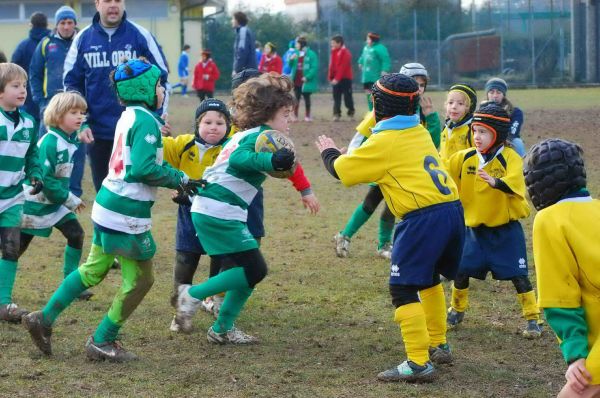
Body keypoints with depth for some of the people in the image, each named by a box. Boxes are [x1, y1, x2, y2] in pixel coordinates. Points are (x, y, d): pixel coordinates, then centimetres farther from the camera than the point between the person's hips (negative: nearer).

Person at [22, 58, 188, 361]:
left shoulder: (129, 117, 11)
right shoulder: (146, 121, -16)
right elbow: (144, 168, -25)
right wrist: (179, 178, -13)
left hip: (109, 204, 9)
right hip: (127, 214, -9)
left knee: (93, 270, 20)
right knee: (139, 280, 3)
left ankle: (45, 319, 20)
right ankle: (102, 342, 11)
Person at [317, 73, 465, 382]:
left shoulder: (384, 142, -6)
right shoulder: (420, 133, 16)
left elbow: (341, 170, 4)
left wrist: (328, 152, 25)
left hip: (423, 219, -9)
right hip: (452, 210, 9)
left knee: (403, 290, -6)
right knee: (429, 279, 27)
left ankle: (419, 363, -12)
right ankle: (438, 345, 37)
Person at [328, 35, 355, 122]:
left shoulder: (345, 53, -13)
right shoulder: (334, 52, 11)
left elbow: (343, 67, -20)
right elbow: (332, 65, 12)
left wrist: (337, 78, -24)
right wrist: (330, 77, 5)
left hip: (345, 79, -7)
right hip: (336, 79, 7)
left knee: (347, 97, 2)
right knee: (336, 98, 1)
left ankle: (351, 113, 18)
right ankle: (336, 114, -1)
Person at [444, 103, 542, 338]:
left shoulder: (510, 158, -16)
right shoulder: (464, 158, -3)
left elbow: (514, 184, -34)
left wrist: (495, 182, -52)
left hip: (506, 228, -4)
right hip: (474, 228, 4)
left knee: (518, 275, -4)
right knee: (461, 271, 5)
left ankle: (533, 319, 9)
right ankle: (456, 311, 29)